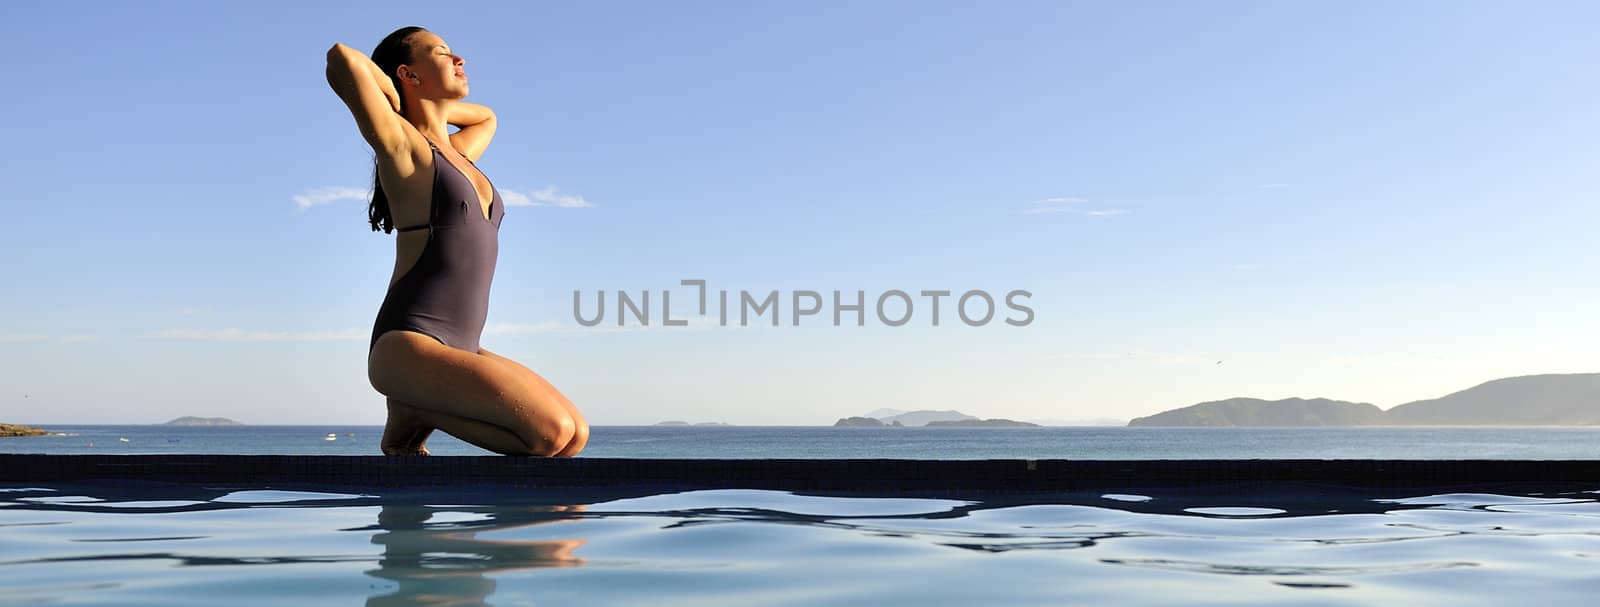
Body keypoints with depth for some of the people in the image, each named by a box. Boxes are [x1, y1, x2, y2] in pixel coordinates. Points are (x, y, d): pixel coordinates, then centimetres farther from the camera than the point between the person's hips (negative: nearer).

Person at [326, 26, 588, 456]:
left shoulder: (456, 155, 19)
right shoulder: (400, 145, -3)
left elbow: (486, 117, 42)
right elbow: (342, 59, -18)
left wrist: (432, 104, 25)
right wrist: (395, 101, 1)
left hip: (456, 350, 8)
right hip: (407, 347, -8)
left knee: (574, 437, -2)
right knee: (551, 431, -22)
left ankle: (424, 411, 7)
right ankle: (413, 411, -3)